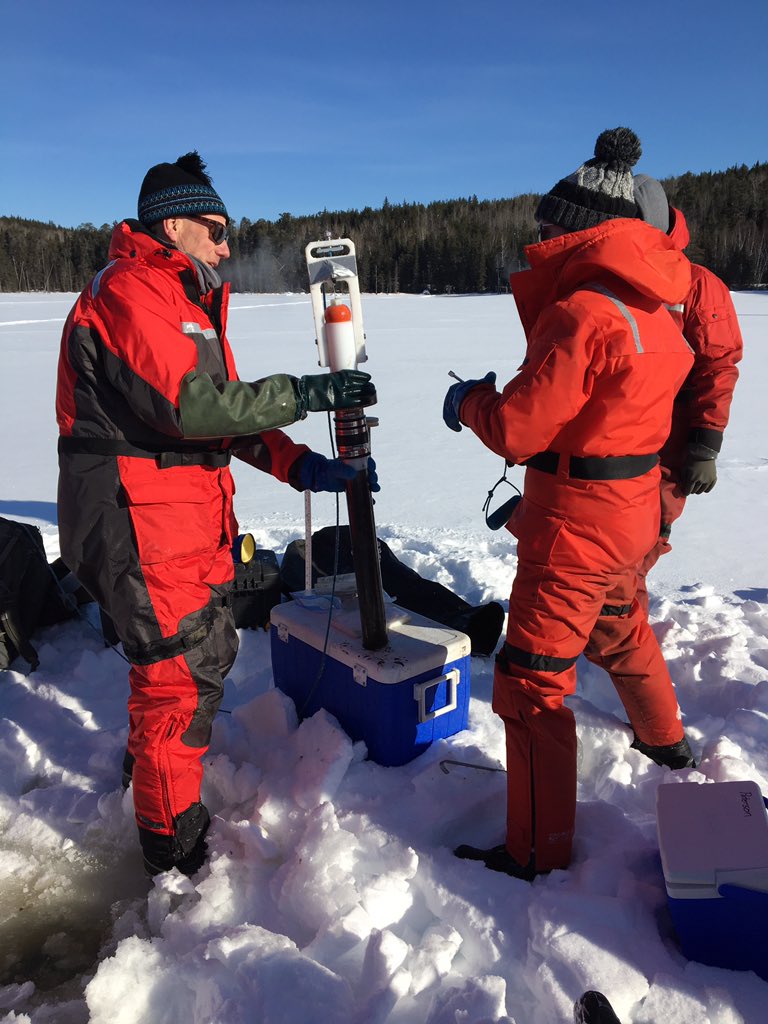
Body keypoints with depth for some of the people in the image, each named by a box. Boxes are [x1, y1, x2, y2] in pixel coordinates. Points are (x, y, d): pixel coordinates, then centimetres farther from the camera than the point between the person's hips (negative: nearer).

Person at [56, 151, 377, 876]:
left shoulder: (187, 301, 21)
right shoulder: (128, 292, -13)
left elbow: (222, 412, 14)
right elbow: (189, 405, -25)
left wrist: (299, 466, 2)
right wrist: (306, 393, -21)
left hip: (192, 518, 10)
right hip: (139, 523, -10)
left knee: (209, 650, 21)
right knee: (184, 674, -3)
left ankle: (147, 764, 46)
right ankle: (175, 845, 16)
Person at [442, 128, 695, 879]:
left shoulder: (580, 313, -22)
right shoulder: (652, 310, 7)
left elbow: (518, 427, -21)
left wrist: (469, 402, -2)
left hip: (575, 521, -9)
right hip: (632, 508, 10)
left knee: (532, 681, 0)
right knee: (619, 627, 32)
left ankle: (538, 852, 12)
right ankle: (663, 740, 56)